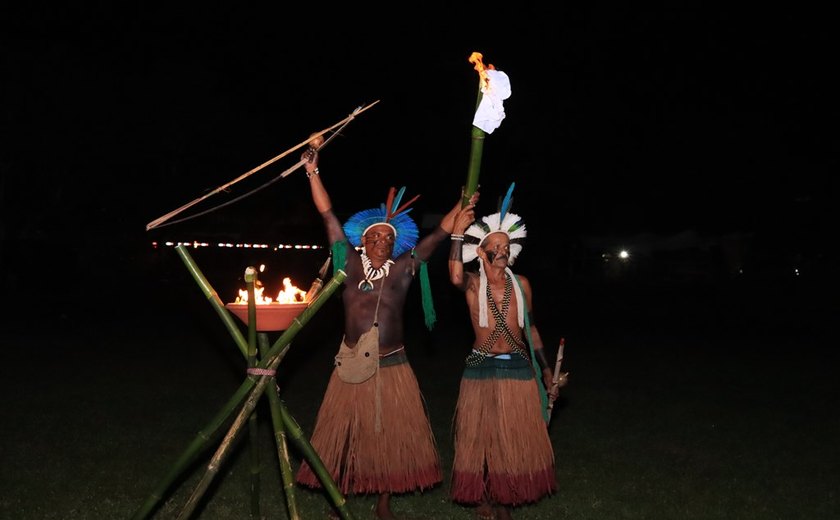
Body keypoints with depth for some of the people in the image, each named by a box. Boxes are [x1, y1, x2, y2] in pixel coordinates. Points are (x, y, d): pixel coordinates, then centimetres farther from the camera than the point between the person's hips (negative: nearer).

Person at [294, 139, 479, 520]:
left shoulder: (403, 269, 3)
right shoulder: (350, 264, 1)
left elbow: (439, 234, 4)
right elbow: (328, 215, 0)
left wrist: (463, 206, -2)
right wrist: (313, 171, 0)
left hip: (392, 367, 2)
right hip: (352, 366, -1)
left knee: (390, 434, 9)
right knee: (344, 432, 5)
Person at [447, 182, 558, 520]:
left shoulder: (521, 284, 4)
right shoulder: (473, 284, -4)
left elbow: (530, 329, 13)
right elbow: (455, 278, -30)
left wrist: (545, 369, 14)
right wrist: (457, 232, -32)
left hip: (519, 370, 2)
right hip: (481, 371, -2)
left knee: (515, 439, 8)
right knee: (480, 437, 5)